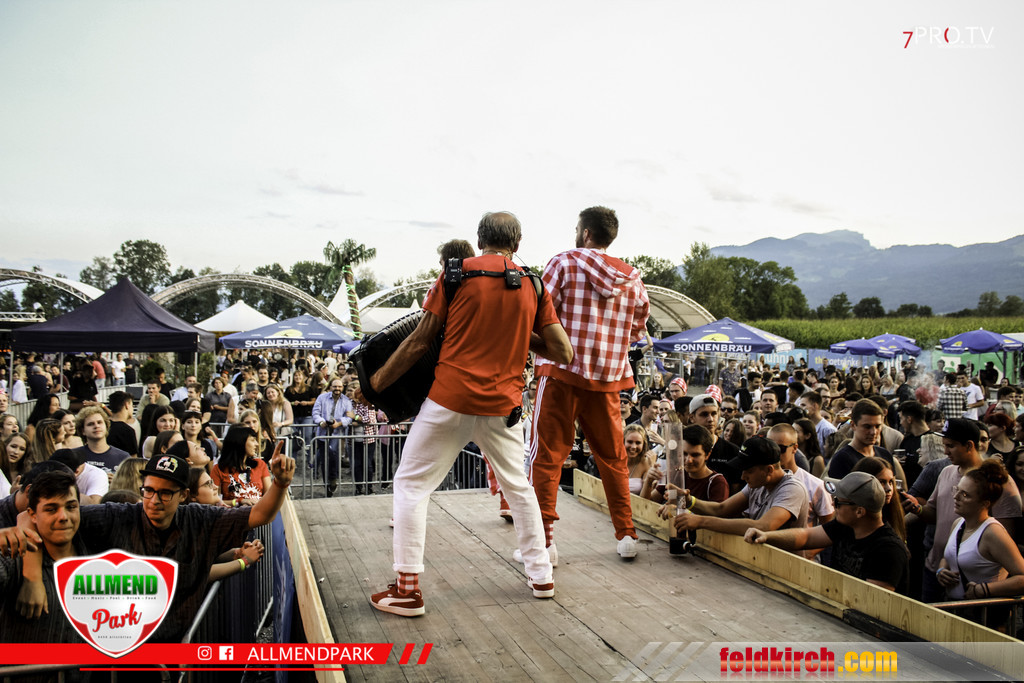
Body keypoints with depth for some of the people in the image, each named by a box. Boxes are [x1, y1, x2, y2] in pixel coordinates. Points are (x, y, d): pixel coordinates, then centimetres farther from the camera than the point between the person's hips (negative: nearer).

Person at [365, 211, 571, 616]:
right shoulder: (533, 287, 5)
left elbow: (420, 341, -3)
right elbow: (563, 352, 2)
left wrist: (376, 383, 8)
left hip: (451, 399, -3)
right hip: (503, 405, 4)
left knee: (411, 483, 9)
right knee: (517, 486, 22)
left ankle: (408, 589, 9)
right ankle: (541, 575, 29)